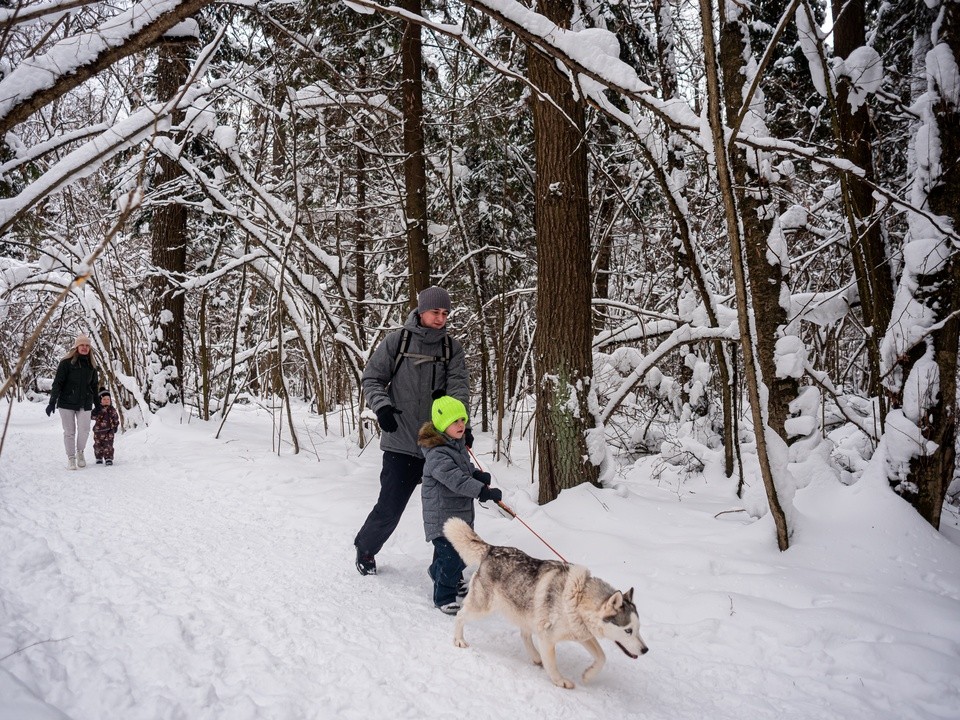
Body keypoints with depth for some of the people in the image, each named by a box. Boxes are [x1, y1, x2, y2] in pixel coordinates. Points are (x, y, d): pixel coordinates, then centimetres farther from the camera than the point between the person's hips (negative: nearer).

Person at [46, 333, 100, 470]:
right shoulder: (67, 362, -5)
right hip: (67, 402, -3)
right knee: (69, 432, 3)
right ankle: (71, 458, 15)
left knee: (84, 430, -4)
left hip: (85, 404, 3)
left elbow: (94, 385, 17)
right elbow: (57, 383, -7)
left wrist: (97, 404, 18)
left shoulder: (91, 365, 9)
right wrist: (52, 402, -14)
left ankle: (80, 452, 21)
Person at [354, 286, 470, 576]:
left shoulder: (452, 347, 5)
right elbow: (372, 378, 4)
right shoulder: (397, 340, -2)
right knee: (390, 508, 3)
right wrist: (382, 407, -14)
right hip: (402, 443, -2)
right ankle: (365, 549, 31)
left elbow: (458, 386, -5)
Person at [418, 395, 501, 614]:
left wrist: (477, 474, 1)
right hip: (442, 516, -9)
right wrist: (485, 491, -34)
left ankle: (446, 576, 47)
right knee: (450, 555, -9)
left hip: (462, 512, 10)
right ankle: (444, 597, 8)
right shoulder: (437, 454, -25)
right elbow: (456, 480, -32)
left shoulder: (458, 444, 7)